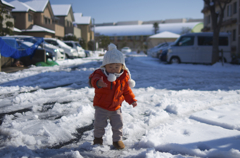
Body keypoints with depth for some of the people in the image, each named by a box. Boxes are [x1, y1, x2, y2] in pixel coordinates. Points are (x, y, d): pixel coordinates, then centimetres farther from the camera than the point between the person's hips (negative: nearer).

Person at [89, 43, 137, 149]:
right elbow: (93, 79, -40)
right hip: (101, 106, -2)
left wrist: (132, 100, -1)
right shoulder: (101, 74, -17)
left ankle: (117, 139, 27)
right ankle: (98, 138, 29)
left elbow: (126, 91, 7)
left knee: (118, 124, 6)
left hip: (116, 108, 3)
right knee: (99, 124, 2)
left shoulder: (124, 78, -5)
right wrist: (98, 82, -63)